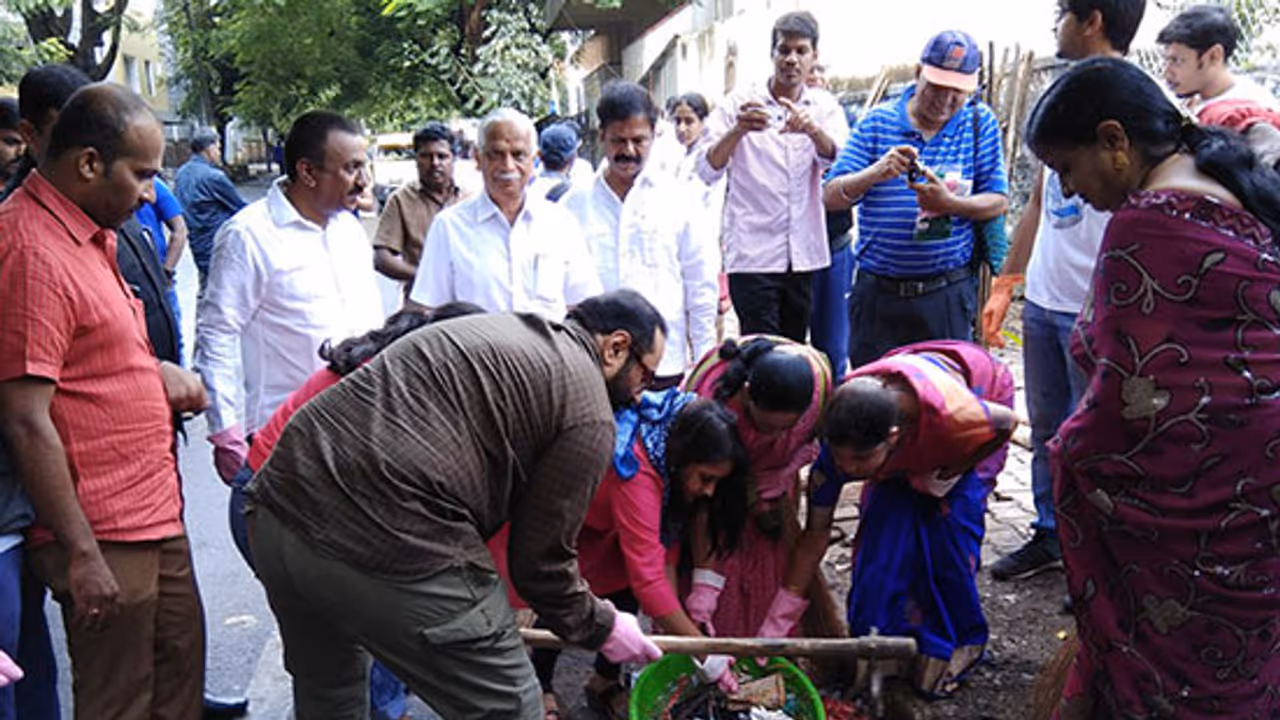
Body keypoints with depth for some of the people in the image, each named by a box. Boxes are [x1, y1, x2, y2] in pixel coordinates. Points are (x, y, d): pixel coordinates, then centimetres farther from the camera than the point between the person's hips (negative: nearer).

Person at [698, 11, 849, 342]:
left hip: (806, 256, 4)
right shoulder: (738, 105, 0)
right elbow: (707, 171, -10)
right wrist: (737, 130, -30)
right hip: (753, 255, -3)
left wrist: (813, 129, -33)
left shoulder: (824, 106, 9)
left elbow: (837, 159, -10)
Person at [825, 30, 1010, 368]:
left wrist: (950, 203, -19)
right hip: (877, 293, 1)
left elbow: (998, 201, 1)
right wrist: (876, 173, -22)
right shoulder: (877, 122, 3)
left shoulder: (979, 123, 4)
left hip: (947, 294, 0)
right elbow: (832, 197, -2)